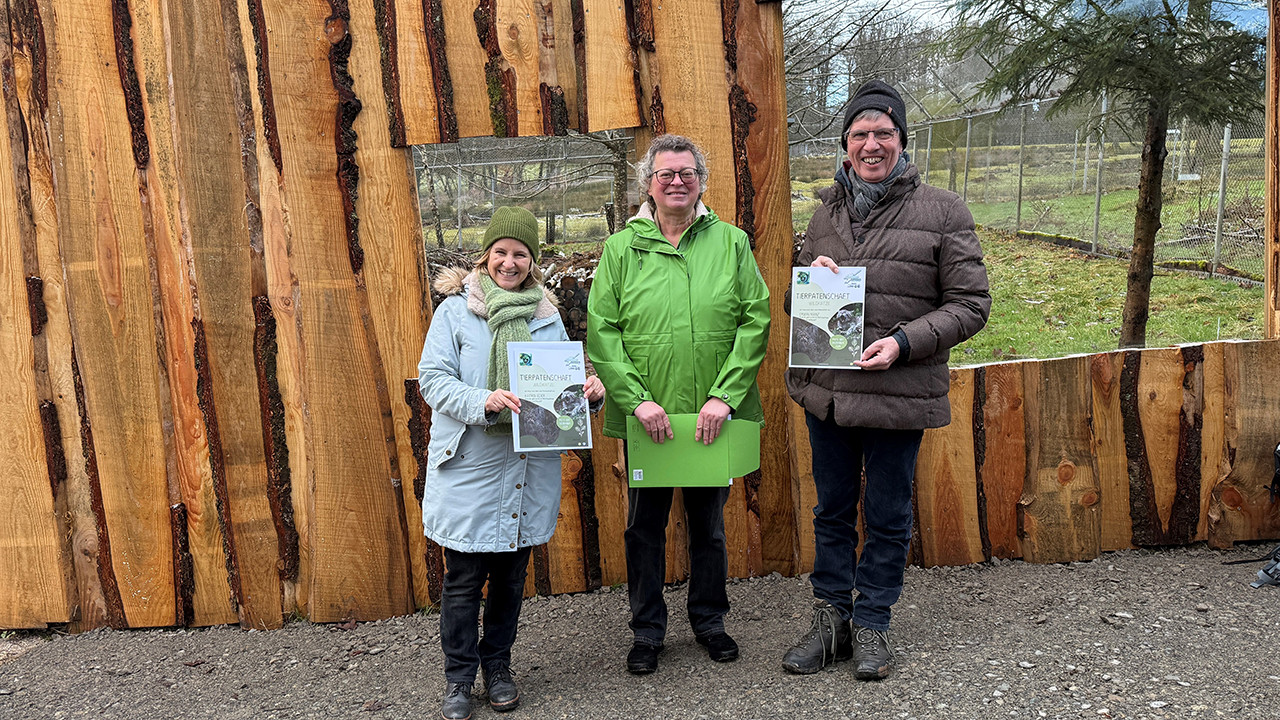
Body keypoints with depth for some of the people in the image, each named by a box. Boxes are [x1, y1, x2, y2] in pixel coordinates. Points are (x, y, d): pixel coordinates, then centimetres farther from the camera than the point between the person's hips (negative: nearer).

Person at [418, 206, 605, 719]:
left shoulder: (546, 315, 9)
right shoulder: (456, 309, -2)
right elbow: (432, 378, -8)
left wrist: (589, 390, -7)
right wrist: (482, 402, -24)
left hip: (528, 468, 3)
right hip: (469, 465, -3)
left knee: (511, 574, 13)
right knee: (464, 577, 3)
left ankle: (497, 666, 31)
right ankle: (459, 676, 21)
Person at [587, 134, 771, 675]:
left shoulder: (731, 242, 1)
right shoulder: (620, 249, 0)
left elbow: (756, 321, -4)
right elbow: (601, 333, -5)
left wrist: (724, 396, -13)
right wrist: (636, 400, -14)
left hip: (714, 416, 1)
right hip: (647, 417, 0)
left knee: (709, 523, 16)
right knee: (645, 527, 11)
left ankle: (709, 620, 36)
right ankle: (647, 630, 29)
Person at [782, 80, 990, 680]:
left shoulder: (942, 212, -4)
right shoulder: (826, 214, 10)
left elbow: (970, 305, -5)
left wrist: (904, 341, -19)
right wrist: (809, 277, -4)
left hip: (899, 395, -4)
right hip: (826, 391, 4)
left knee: (887, 518, 10)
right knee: (832, 510, 15)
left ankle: (871, 624, 27)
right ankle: (831, 618, 30)